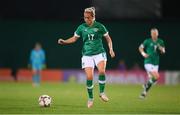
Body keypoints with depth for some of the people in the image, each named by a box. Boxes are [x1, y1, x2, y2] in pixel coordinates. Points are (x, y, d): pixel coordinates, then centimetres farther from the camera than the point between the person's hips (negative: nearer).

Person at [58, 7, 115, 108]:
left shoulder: (99, 26, 0)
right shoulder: (82, 27, 3)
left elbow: (108, 39, 9)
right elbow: (74, 39, 13)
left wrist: (111, 49, -2)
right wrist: (64, 42, -2)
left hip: (99, 53, -1)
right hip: (87, 55, 1)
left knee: (102, 71, -27)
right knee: (89, 77, -11)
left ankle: (102, 92, -7)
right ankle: (90, 98, 9)